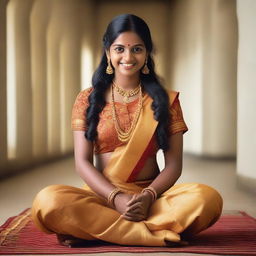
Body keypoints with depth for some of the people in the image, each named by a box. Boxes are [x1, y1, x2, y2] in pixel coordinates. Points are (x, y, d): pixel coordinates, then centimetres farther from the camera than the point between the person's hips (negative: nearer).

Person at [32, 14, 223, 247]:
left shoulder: (166, 100, 8)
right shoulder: (87, 100, 8)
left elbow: (174, 164, 3)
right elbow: (83, 162, 0)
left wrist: (148, 196, -17)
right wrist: (117, 198, -17)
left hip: (152, 196, 1)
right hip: (102, 195, -1)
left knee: (208, 198, -31)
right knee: (47, 201, -32)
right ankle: (158, 234, -25)